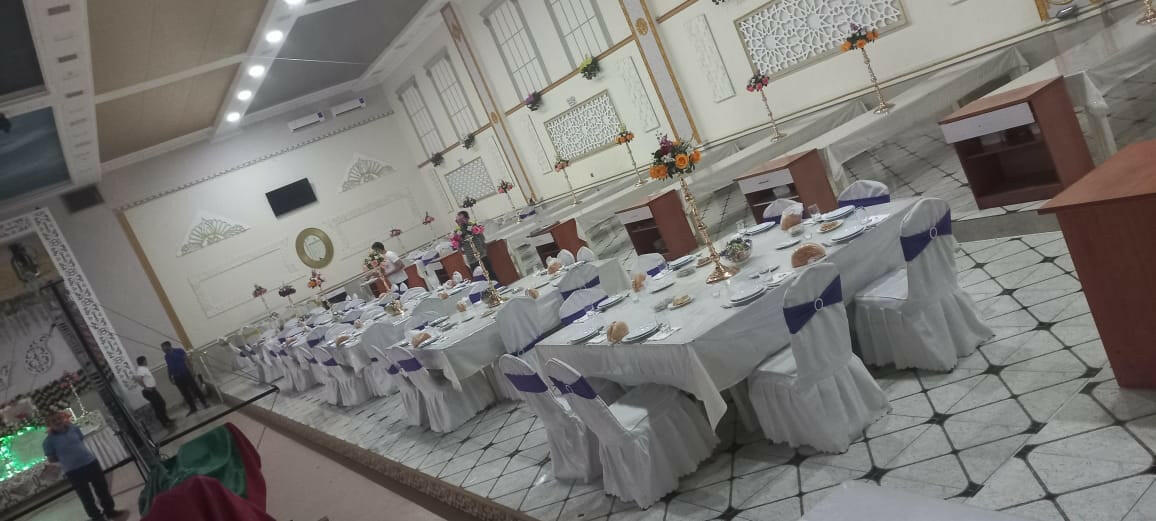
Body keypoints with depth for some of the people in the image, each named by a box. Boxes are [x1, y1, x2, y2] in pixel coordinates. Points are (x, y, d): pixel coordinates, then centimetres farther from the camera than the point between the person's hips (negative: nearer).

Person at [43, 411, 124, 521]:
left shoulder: (73, 428, 0)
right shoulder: (49, 440, -10)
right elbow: (51, 459, -6)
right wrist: (64, 458, -5)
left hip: (91, 463, 4)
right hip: (73, 471, -4)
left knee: (102, 488, 16)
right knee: (86, 497, 8)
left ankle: (109, 510, 35)